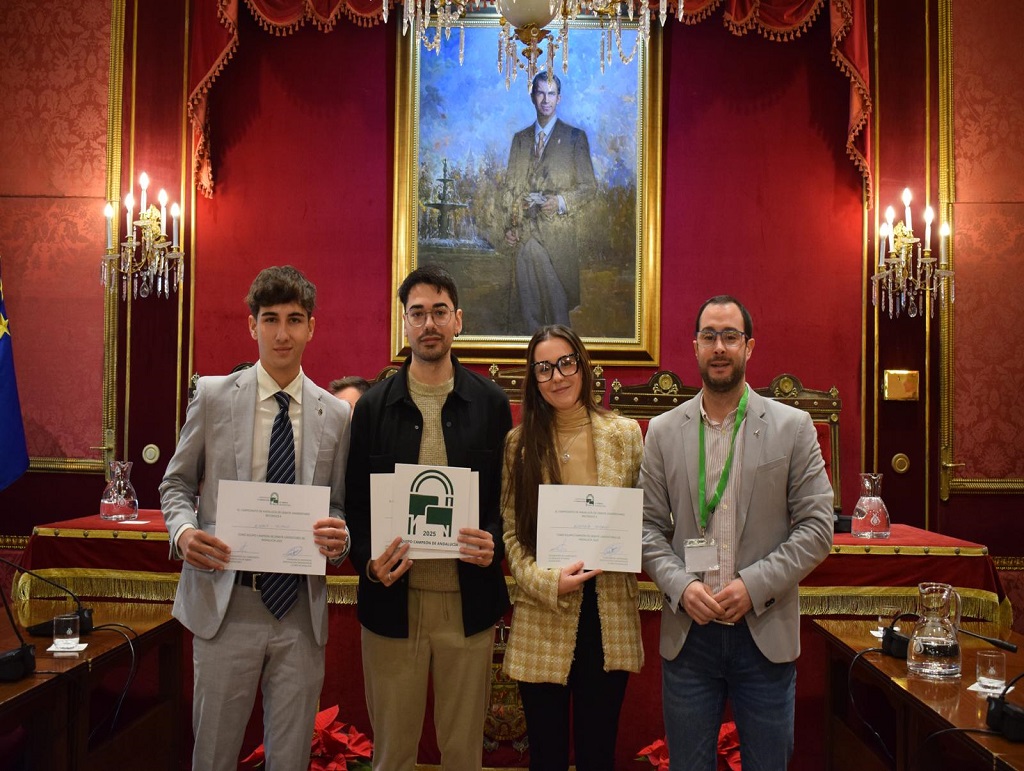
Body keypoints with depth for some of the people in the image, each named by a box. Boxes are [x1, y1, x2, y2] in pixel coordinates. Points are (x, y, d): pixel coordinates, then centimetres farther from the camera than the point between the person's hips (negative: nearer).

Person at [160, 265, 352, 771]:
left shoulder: (336, 415, 3)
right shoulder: (213, 396, 0)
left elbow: (340, 507, 9)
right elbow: (177, 483, 8)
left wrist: (339, 537, -13)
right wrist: (183, 531, -13)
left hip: (301, 610, 1)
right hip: (225, 602, -1)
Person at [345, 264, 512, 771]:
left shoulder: (491, 403, 2)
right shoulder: (374, 405, 2)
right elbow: (354, 501, 3)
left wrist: (494, 542, -15)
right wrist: (368, 562, -13)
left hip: (469, 600, 0)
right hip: (392, 599, 0)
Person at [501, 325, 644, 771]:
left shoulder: (625, 434, 2)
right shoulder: (519, 443, 0)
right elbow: (511, 533, 0)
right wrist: (548, 582, -16)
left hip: (609, 618, 1)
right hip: (543, 621, 0)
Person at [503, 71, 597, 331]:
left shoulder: (575, 137, 4)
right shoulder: (520, 138, 16)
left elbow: (589, 187, 2)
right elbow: (511, 186, 16)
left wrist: (561, 202, -15)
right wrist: (510, 226, 5)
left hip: (557, 234, -3)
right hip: (525, 233, 3)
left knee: (557, 301, -4)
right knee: (529, 304, 4)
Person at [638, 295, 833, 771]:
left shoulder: (792, 427, -1)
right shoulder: (663, 431, 4)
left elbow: (817, 525, -4)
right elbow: (648, 528, 3)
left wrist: (754, 585, -13)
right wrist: (681, 586, -13)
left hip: (766, 633, -1)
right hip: (687, 631, 1)